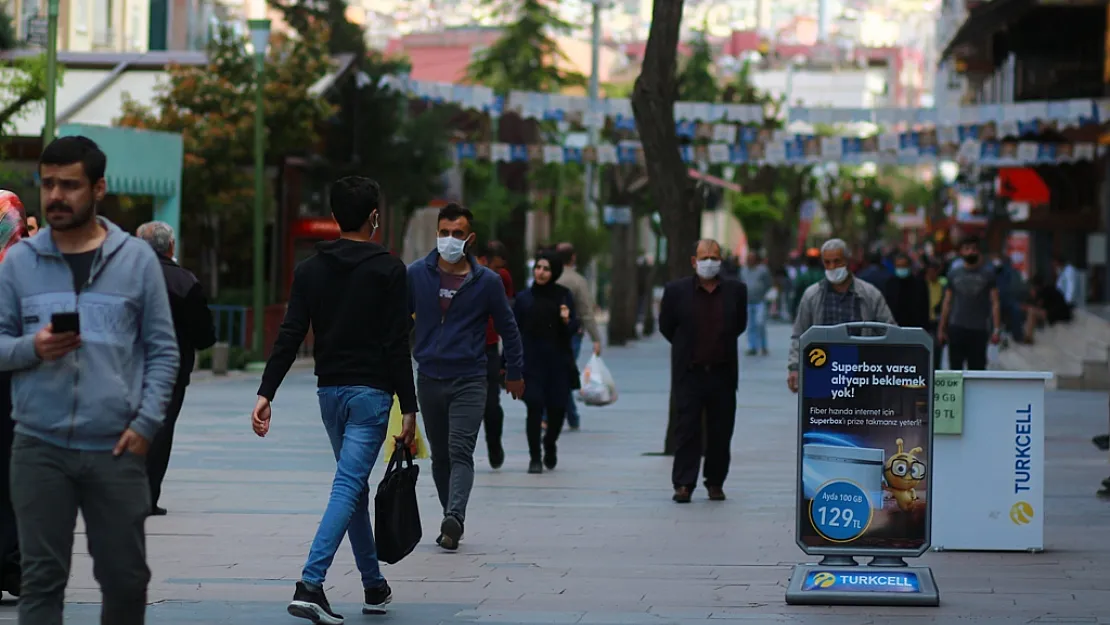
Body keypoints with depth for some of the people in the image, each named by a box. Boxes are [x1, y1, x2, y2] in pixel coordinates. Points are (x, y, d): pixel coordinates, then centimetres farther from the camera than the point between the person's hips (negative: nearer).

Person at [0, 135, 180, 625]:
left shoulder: (137, 259, 4)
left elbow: (163, 350, 5)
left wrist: (146, 422, -6)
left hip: (116, 449, 0)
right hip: (40, 447, 0)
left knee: (126, 577, 6)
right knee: (42, 577, 1)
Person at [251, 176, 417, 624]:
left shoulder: (310, 269, 6)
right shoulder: (388, 269, -8)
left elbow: (289, 337, -1)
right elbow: (397, 345, -11)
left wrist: (266, 393, -2)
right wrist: (408, 407, -9)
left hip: (329, 390, 6)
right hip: (370, 392, -6)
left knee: (355, 486, 18)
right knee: (348, 487, -10)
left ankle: (374, 586, 25)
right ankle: (310, 585, -24)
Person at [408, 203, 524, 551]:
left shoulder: (487, 281, -2)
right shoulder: (417, 274, 1)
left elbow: (507, 328, 9)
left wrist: (514, 372, 15)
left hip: (469, 381, -3)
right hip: (429, 378, 3)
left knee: (460, 452, -16)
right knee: (439, 456, 10)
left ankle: (454, 519, -29)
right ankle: (452, 523, 19)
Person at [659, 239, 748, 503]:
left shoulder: (735, 290, 3)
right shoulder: (676, 291, -2)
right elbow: (666, 326, 9)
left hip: (723, 373, 2)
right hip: (689, 373, -2)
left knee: (720, 432, 5)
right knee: (687, 431, -3)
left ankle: (715, 483, 16)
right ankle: (683, 484, 0)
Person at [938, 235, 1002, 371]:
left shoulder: (988, 273, 2)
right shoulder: (954, 274, 8)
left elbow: (995, 303, -1)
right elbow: (947, 303, 11)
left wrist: (997, 329, -10)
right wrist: (941, 328, 6)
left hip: (979, 330, -2)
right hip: (956, 328, 2)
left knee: (977, 368, 2)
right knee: (955, 366, 2)